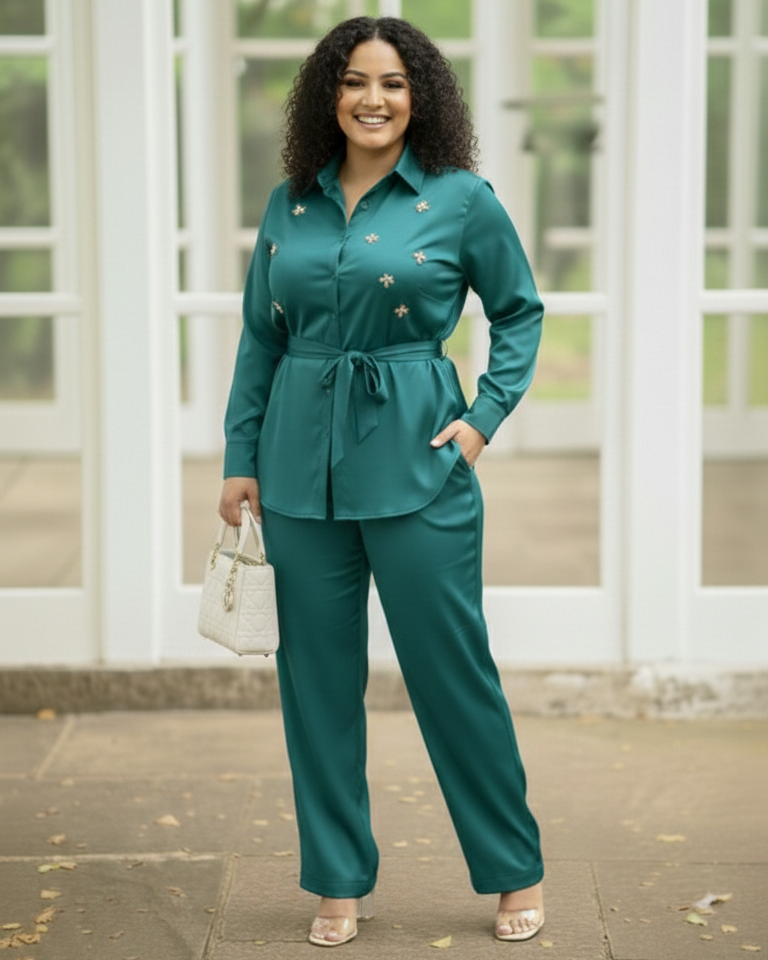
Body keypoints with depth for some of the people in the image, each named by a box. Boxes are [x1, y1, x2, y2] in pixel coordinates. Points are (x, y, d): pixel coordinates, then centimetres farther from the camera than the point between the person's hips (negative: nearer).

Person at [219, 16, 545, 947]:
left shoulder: (461, 199, -2)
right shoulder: (289, 204, 7)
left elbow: (519, 310, 7)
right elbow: (259, 337, 11)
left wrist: (485, 417, -4)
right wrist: (240, 459, 6)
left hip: (415, 462, -3)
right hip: (301, 464, 4)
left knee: (451, 668, 1)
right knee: (317, 675, 8)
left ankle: (514, 872, 18)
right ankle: (337, 881, 21)